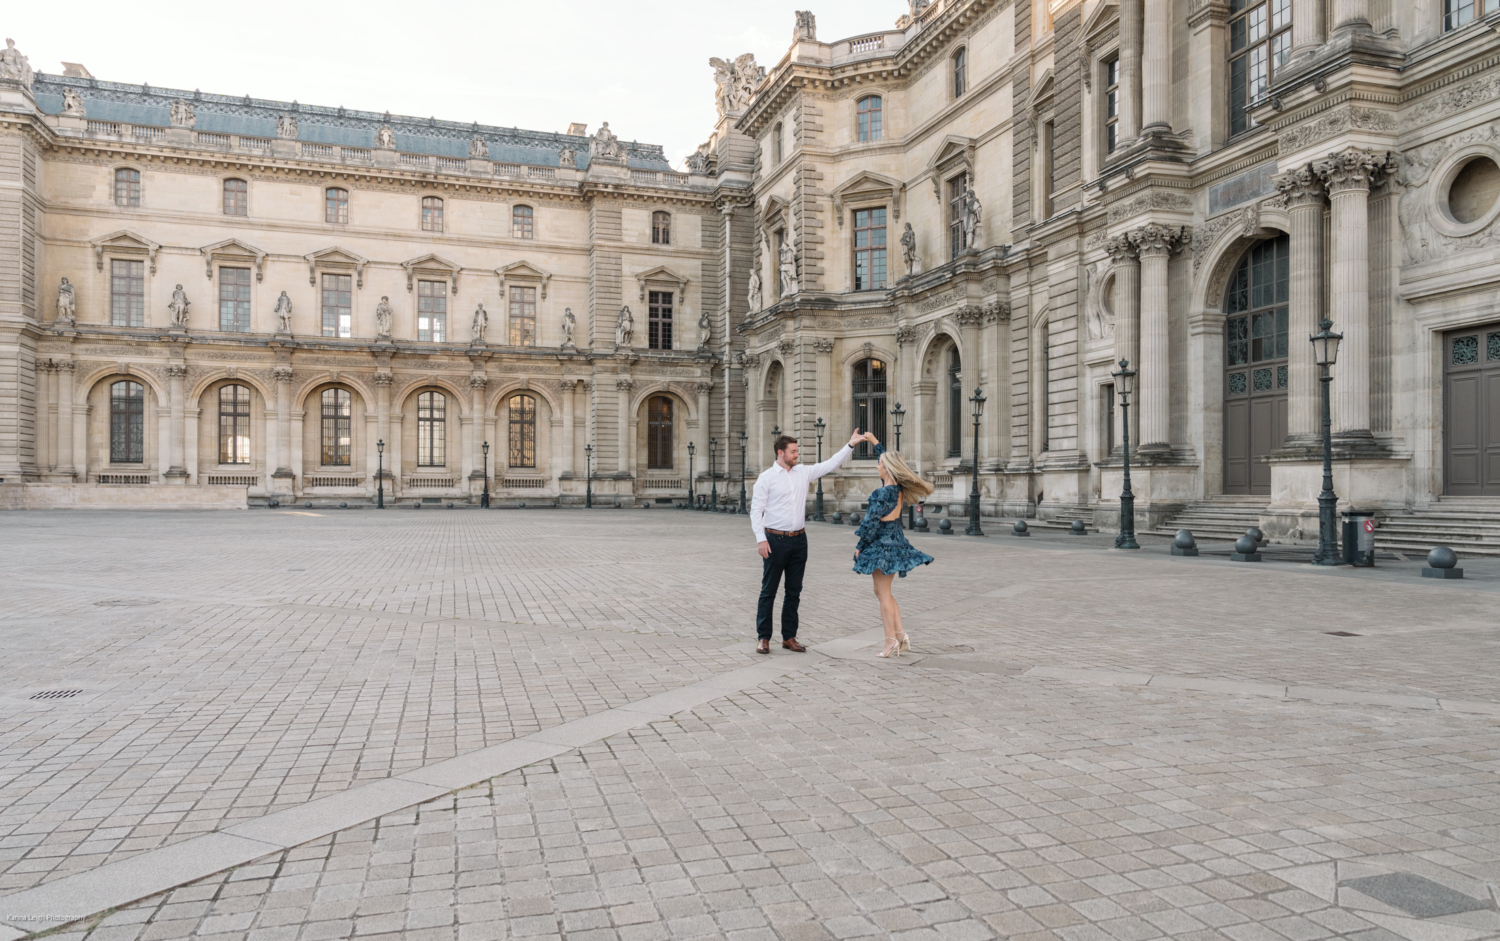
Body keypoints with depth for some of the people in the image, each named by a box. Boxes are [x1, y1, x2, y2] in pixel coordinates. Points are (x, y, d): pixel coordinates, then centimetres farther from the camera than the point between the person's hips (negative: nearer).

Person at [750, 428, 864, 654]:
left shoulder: (803, 472, 9)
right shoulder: (766, 478, -5)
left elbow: (831, 464, 10)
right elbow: (756, 510, -6)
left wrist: (851, 445, 1)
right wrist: (760, 539, -14)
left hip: (799, 540, 5)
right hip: (775, 540, -5)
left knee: (794, 591, 10)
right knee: (768, 591, 2)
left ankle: (789, 637, 19)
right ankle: (763, 637, 10)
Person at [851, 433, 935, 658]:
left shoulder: (883, 494, -21)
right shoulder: (899, 488, 3)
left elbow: (871, 523, -17)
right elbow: (889, 460, 22)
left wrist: (860, 547, -7)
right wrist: (875, 443, 27)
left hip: (882, 545, -9)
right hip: (895, 541, 9)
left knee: (883, 593, 0)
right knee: (884, 592, 17)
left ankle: (891, 639, 4)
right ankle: (900, 635, 14)